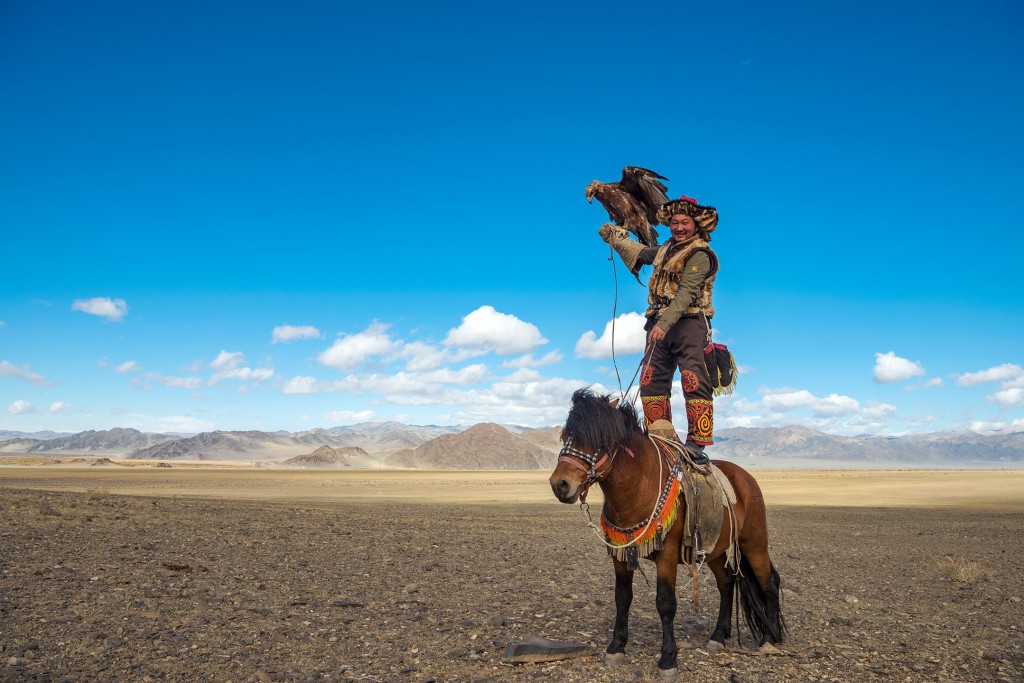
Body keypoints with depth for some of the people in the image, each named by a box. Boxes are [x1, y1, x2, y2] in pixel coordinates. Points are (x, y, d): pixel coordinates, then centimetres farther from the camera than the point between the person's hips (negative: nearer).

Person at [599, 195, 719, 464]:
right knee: (651, 381, 3)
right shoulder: (667, 249, 19)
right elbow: (640, 253, 41)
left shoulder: (699, 254, -8)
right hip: (660, 324, 9)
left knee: (694, 381, -15)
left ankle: (698, 444, -16)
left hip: (689, 323, -8)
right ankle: (661, 439, 8)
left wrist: (664, 324, -30)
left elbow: (685, 293, -20)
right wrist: (614, 236, 47)